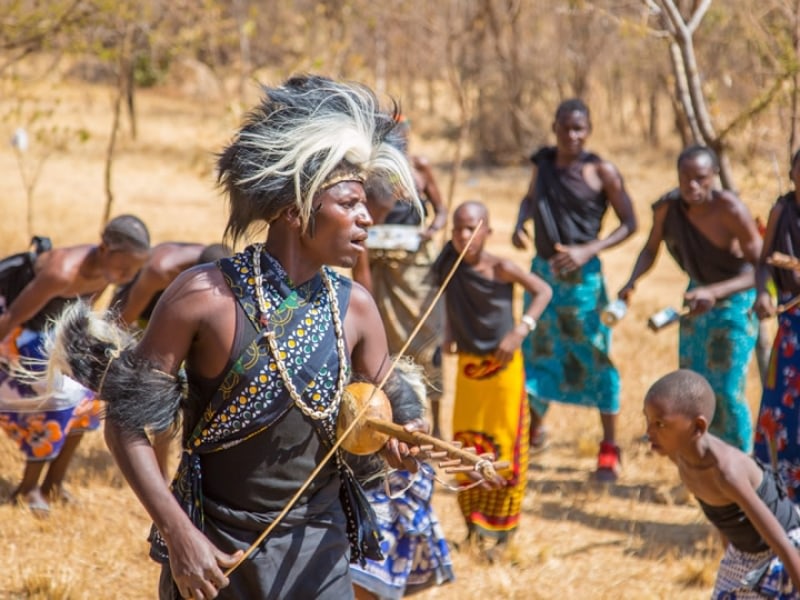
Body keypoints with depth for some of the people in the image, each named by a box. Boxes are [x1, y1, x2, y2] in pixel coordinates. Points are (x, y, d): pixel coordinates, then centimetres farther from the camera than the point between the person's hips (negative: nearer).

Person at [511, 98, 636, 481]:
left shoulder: (601, 172, -10)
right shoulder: (543, 162, 5)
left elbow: (629, 223, -6)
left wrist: (587, 251, -17)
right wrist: (519, 226, 2)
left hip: (582, 276, -4)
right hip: (542, 269, 5)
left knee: (595, 358, -2)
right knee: (538, 352, 12)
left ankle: (609, 449, 6)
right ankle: (534, 428, 32)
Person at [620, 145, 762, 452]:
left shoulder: (730, 209, -30)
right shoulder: (667, 207, -15)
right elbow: (651, 249, 3)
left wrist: (715, 292, -41)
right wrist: (632, 282, -17)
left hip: (735, 298, -6)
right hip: (698, 294, 6)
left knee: (726, 390, -11)